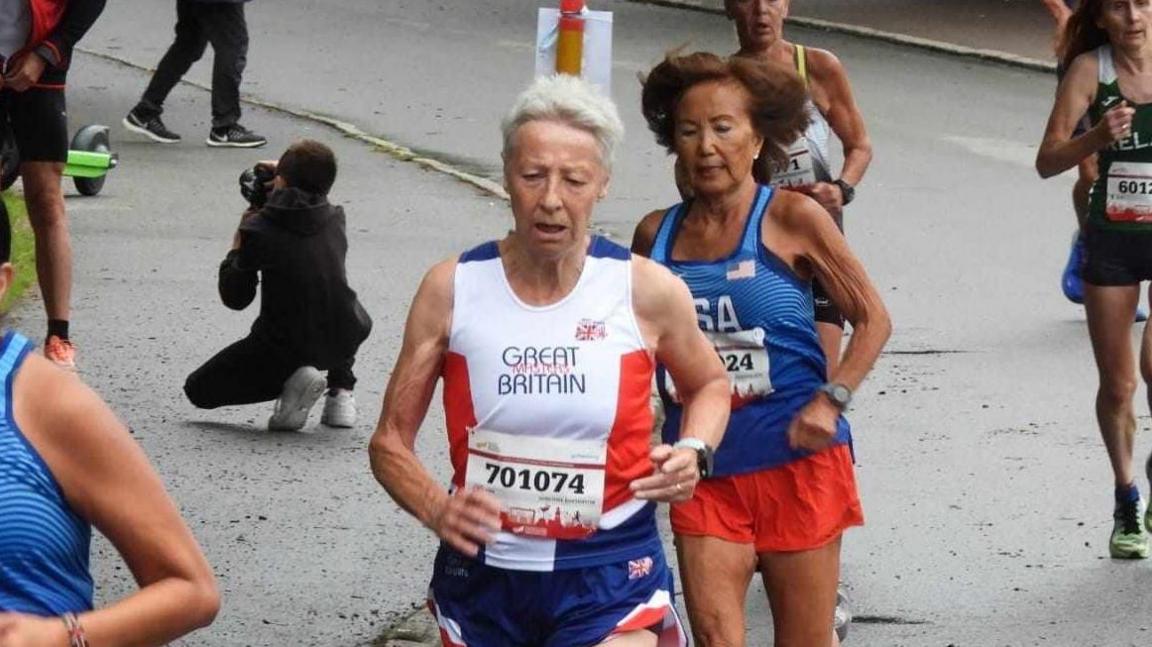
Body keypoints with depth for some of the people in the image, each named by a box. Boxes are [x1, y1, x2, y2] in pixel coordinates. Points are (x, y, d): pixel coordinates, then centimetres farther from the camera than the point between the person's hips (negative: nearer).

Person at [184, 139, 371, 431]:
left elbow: (235, 298, -2)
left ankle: (290, 380, -8)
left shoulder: (259, 230, -10)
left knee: (198, 389, 12)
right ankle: (341, 391, 20)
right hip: (343, 342, 5)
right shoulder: (335, 220, 3)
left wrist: (238, 241, 8)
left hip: (284, 347, -5)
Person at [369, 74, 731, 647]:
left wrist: (693, 452, -5)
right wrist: (436, 509, -18)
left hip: (610, 577, -2)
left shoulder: (648, 292, -5)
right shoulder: (451, 289, -5)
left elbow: (710, 385, 15)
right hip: (482, 568, 2)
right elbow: (390, 442, 1)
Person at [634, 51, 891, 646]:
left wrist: (829, 401, -15)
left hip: (796, 460, -3)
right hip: (704, 468, 3)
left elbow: (872, 318, -2)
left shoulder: (790, 218, -7)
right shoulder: (656, 235, 5)